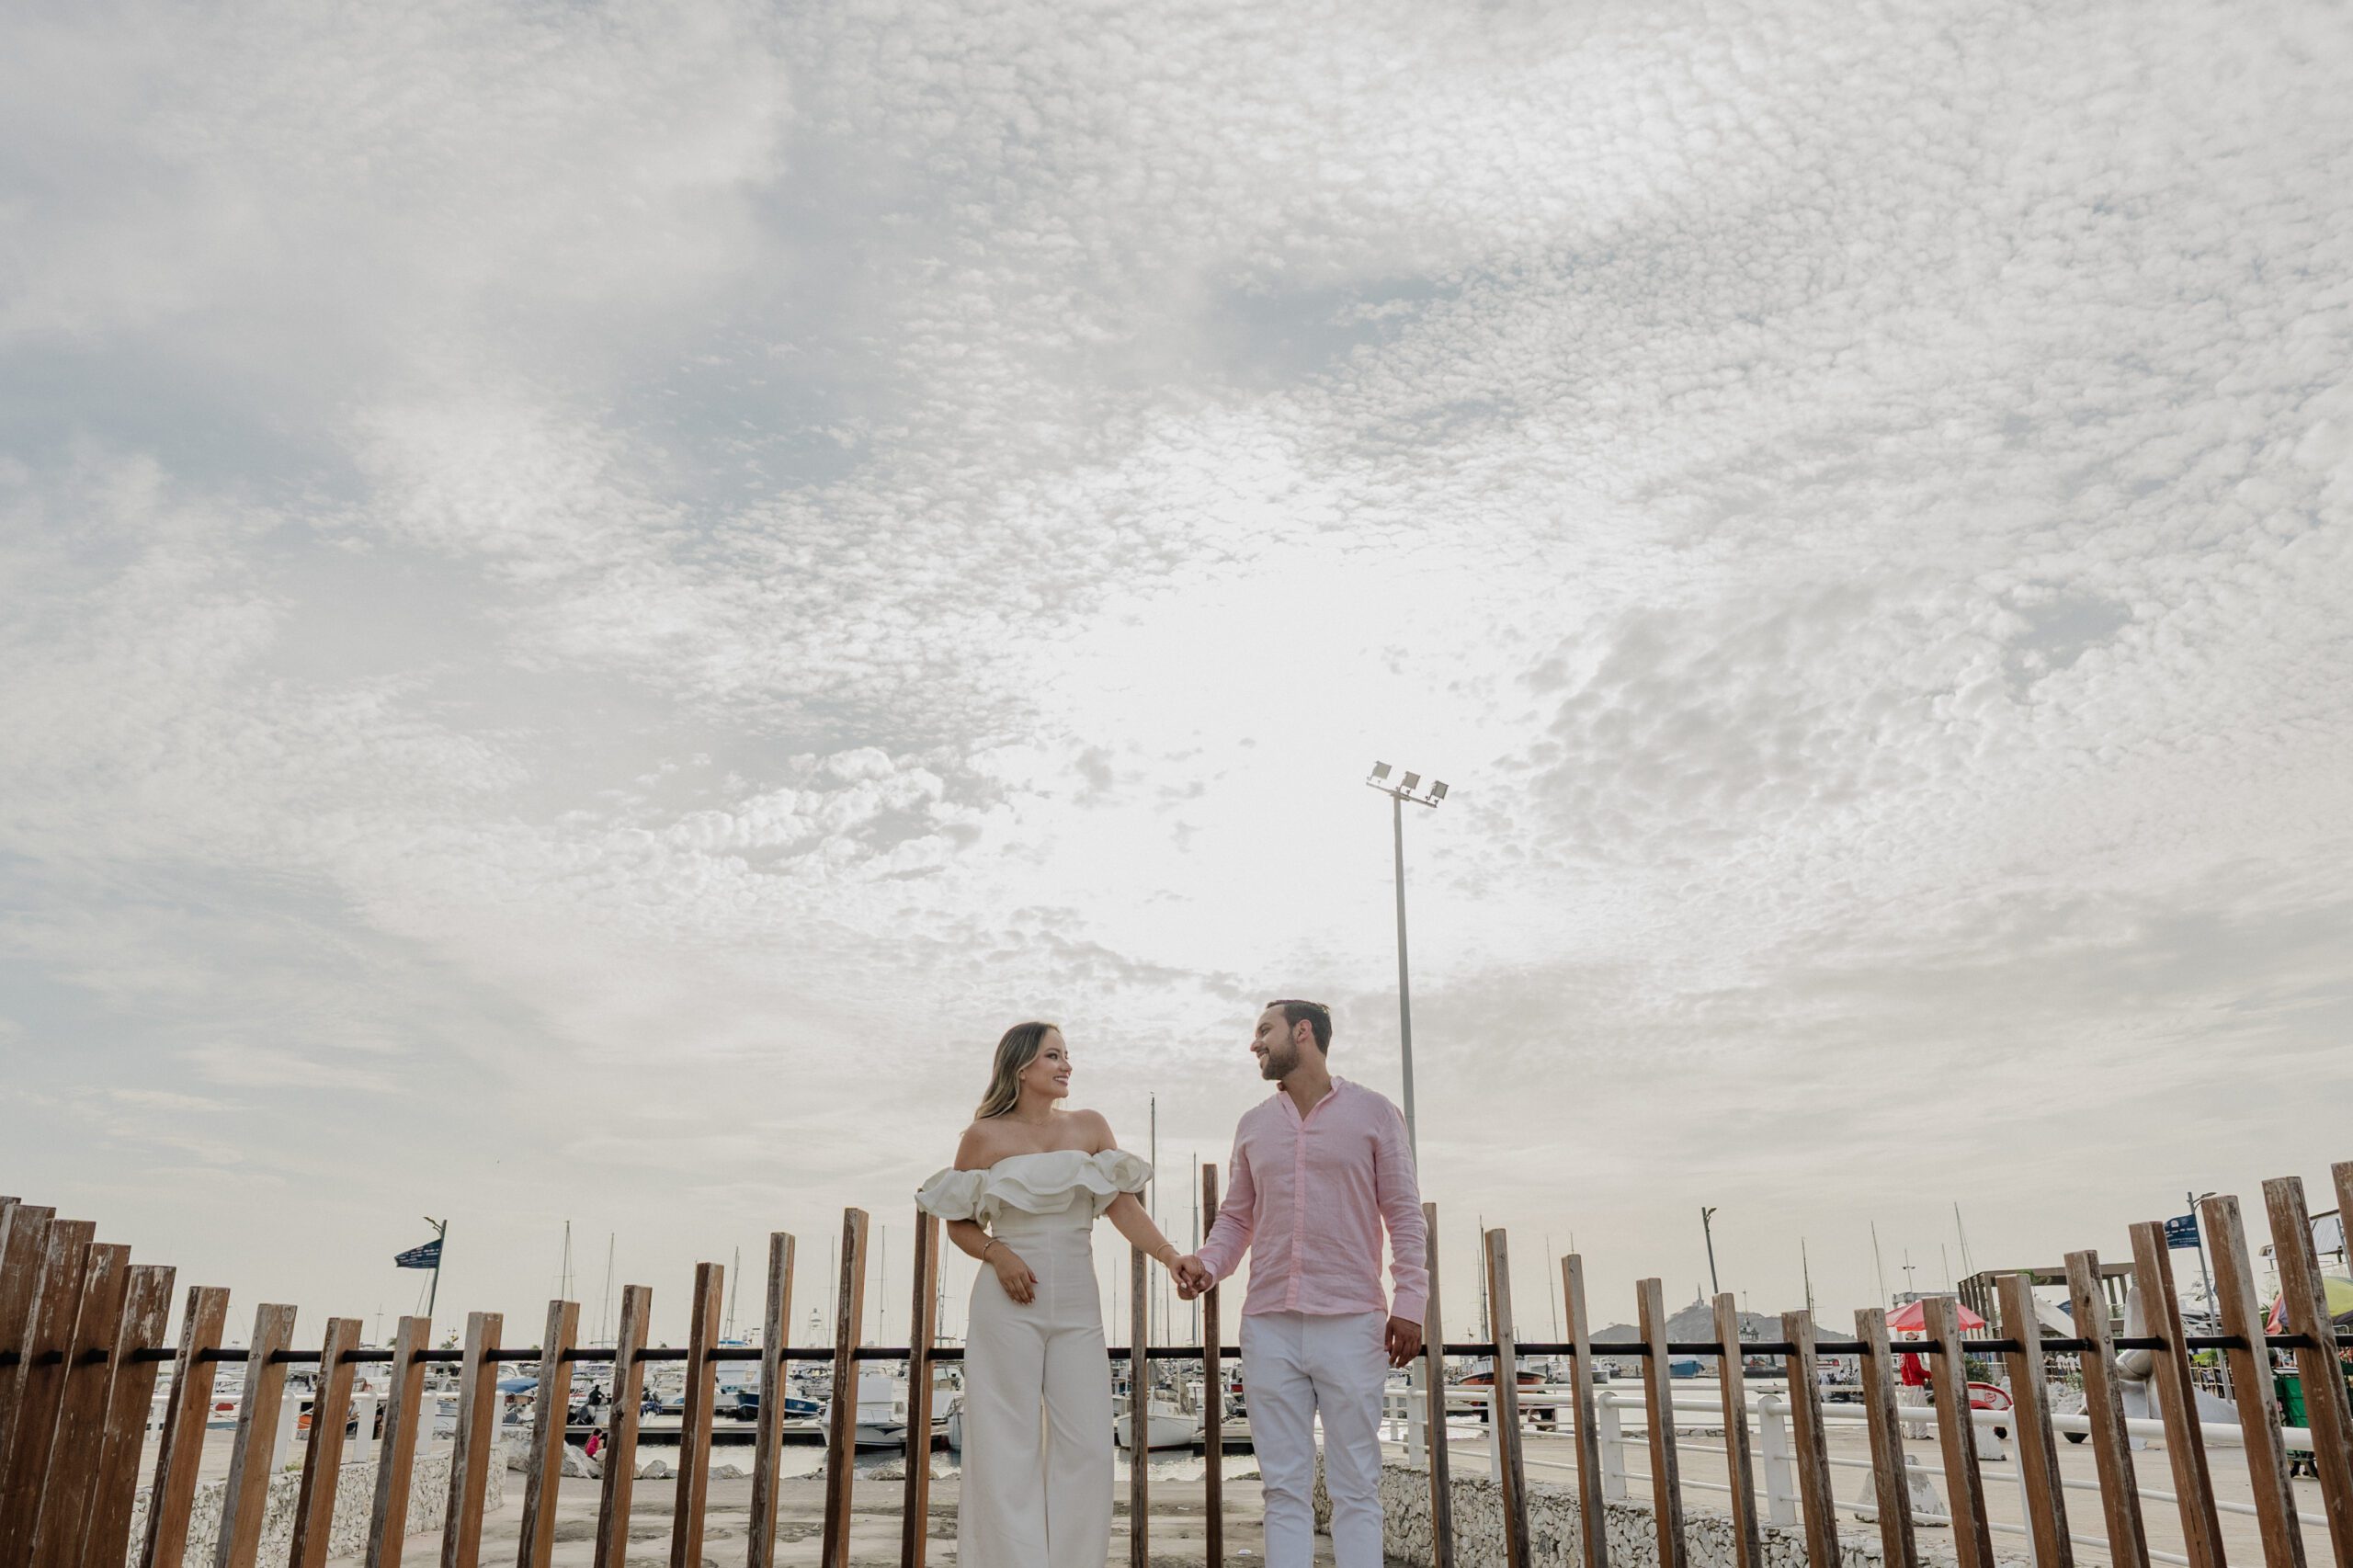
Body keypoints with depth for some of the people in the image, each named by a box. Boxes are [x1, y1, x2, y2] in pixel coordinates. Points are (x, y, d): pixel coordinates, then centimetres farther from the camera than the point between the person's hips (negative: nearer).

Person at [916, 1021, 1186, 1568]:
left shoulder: (1090, 1127, 8)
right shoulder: (986, 1135, 2)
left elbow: (1123, 1205, 1)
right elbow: (959, 1224, 7)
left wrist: (1172, 1256, -13)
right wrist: (996, 1253, -12)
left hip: (1078, 1308, 3)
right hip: (1009, 1304, -2)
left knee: (1087, 1444, -1)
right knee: (1010, 1446, -1)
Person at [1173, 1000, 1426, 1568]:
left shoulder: (1373, 1112, 4)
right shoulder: (1253, 1125, 15)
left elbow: (1404, 1215, 2)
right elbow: (1236, 1217, 16)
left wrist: (1409, 1301, -7)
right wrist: (1206, 1264, -3)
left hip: (1351, 1324, -3)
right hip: (1269, 1325, 4)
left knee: (1355, 1487, 0)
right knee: (1284, 1488, 5)